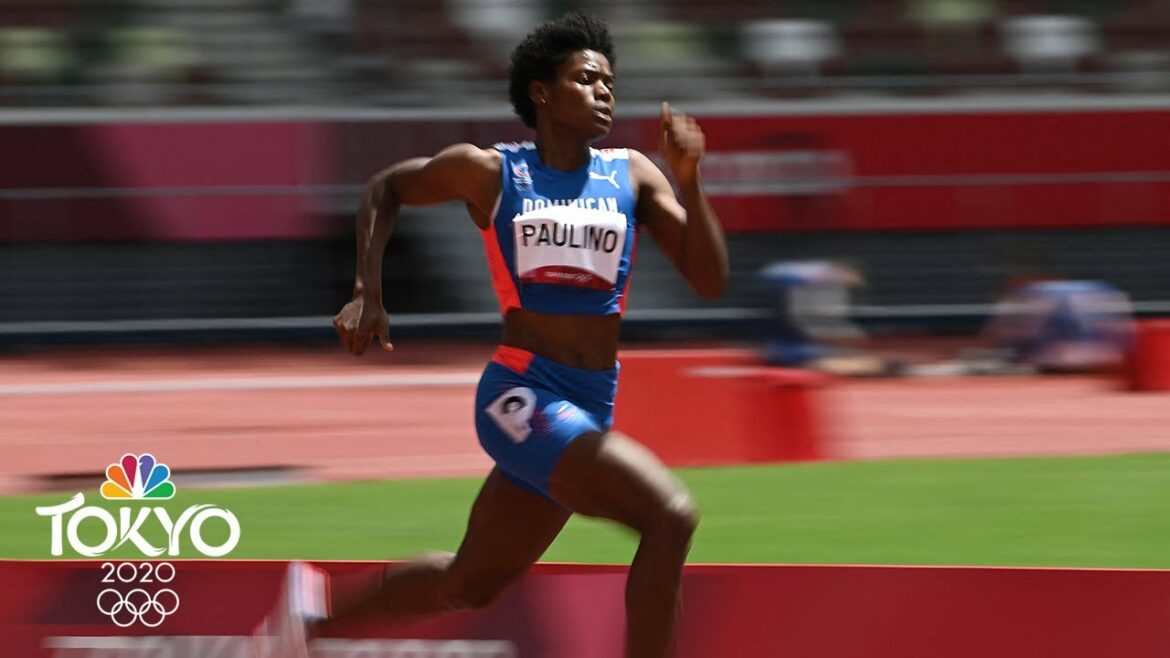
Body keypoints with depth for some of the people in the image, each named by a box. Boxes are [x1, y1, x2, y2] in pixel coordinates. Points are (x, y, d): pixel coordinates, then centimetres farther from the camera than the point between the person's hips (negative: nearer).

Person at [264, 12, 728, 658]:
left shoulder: (633, 176, 6)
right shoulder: (491, 172, -2)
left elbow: (709, 281, -1)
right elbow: (384, 190, 15)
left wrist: (688, 179, -14)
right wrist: (367, 294, 6)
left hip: (590, 406, 5)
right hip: (521, 394, -5)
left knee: (468, 583, 19)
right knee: (669, 514, -25)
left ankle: (325, 604, 42)